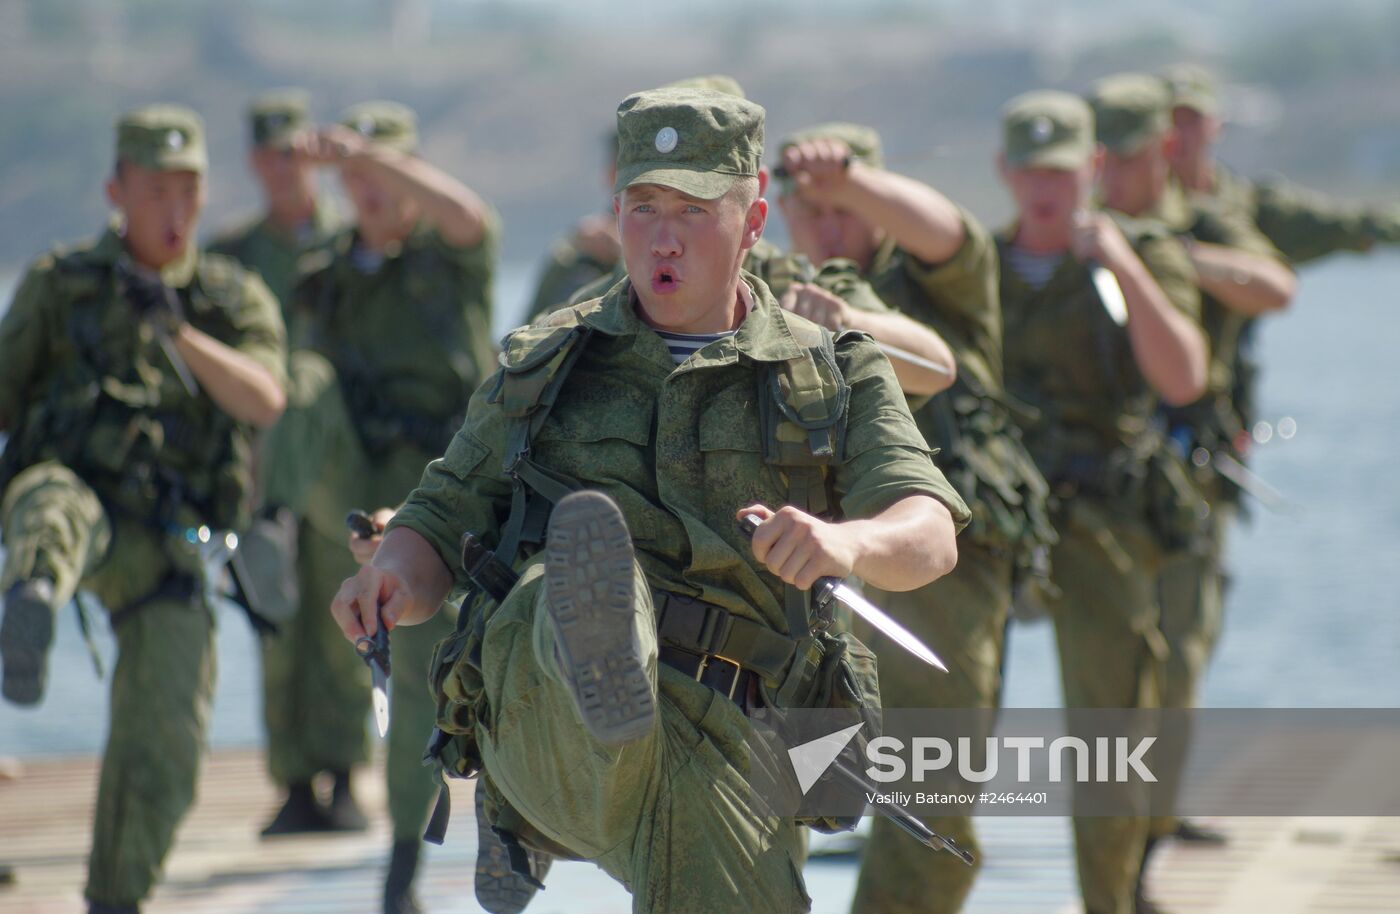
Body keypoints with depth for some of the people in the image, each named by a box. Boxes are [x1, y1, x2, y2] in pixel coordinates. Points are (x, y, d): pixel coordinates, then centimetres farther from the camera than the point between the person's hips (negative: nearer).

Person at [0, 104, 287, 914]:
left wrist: (178, 332, -24)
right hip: (69, 490, -3)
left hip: (164, 545, 3)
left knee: (164, 748, -4)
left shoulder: (237, 299, 11)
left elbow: (265, 403, -8)